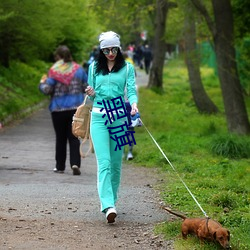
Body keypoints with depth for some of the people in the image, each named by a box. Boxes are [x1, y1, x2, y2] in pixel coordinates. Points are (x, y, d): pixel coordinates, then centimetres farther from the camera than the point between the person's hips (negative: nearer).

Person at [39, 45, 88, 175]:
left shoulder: (54, 71, -9)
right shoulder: (78, 69, 1)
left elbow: (47, 90, -12)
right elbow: (87, 87, 5)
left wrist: (42, 83, 9)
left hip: (58, 109, -2)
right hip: (76, 108, 2)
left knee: (60, 138, 10)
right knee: (74, 137, 4)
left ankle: (60, 166, 16)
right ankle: (75, 163, -14)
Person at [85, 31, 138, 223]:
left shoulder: (127, 68, 7)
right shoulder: (94, 68, 12)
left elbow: (131, 90, -3)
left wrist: (134, 104, -24)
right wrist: (91, 94, -6)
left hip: (119, 117, 0)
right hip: (99, 116, 0)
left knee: (116, 162, 5)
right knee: (104, 162, -13)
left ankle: (112, 199, 21)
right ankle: (108, 206, -23)